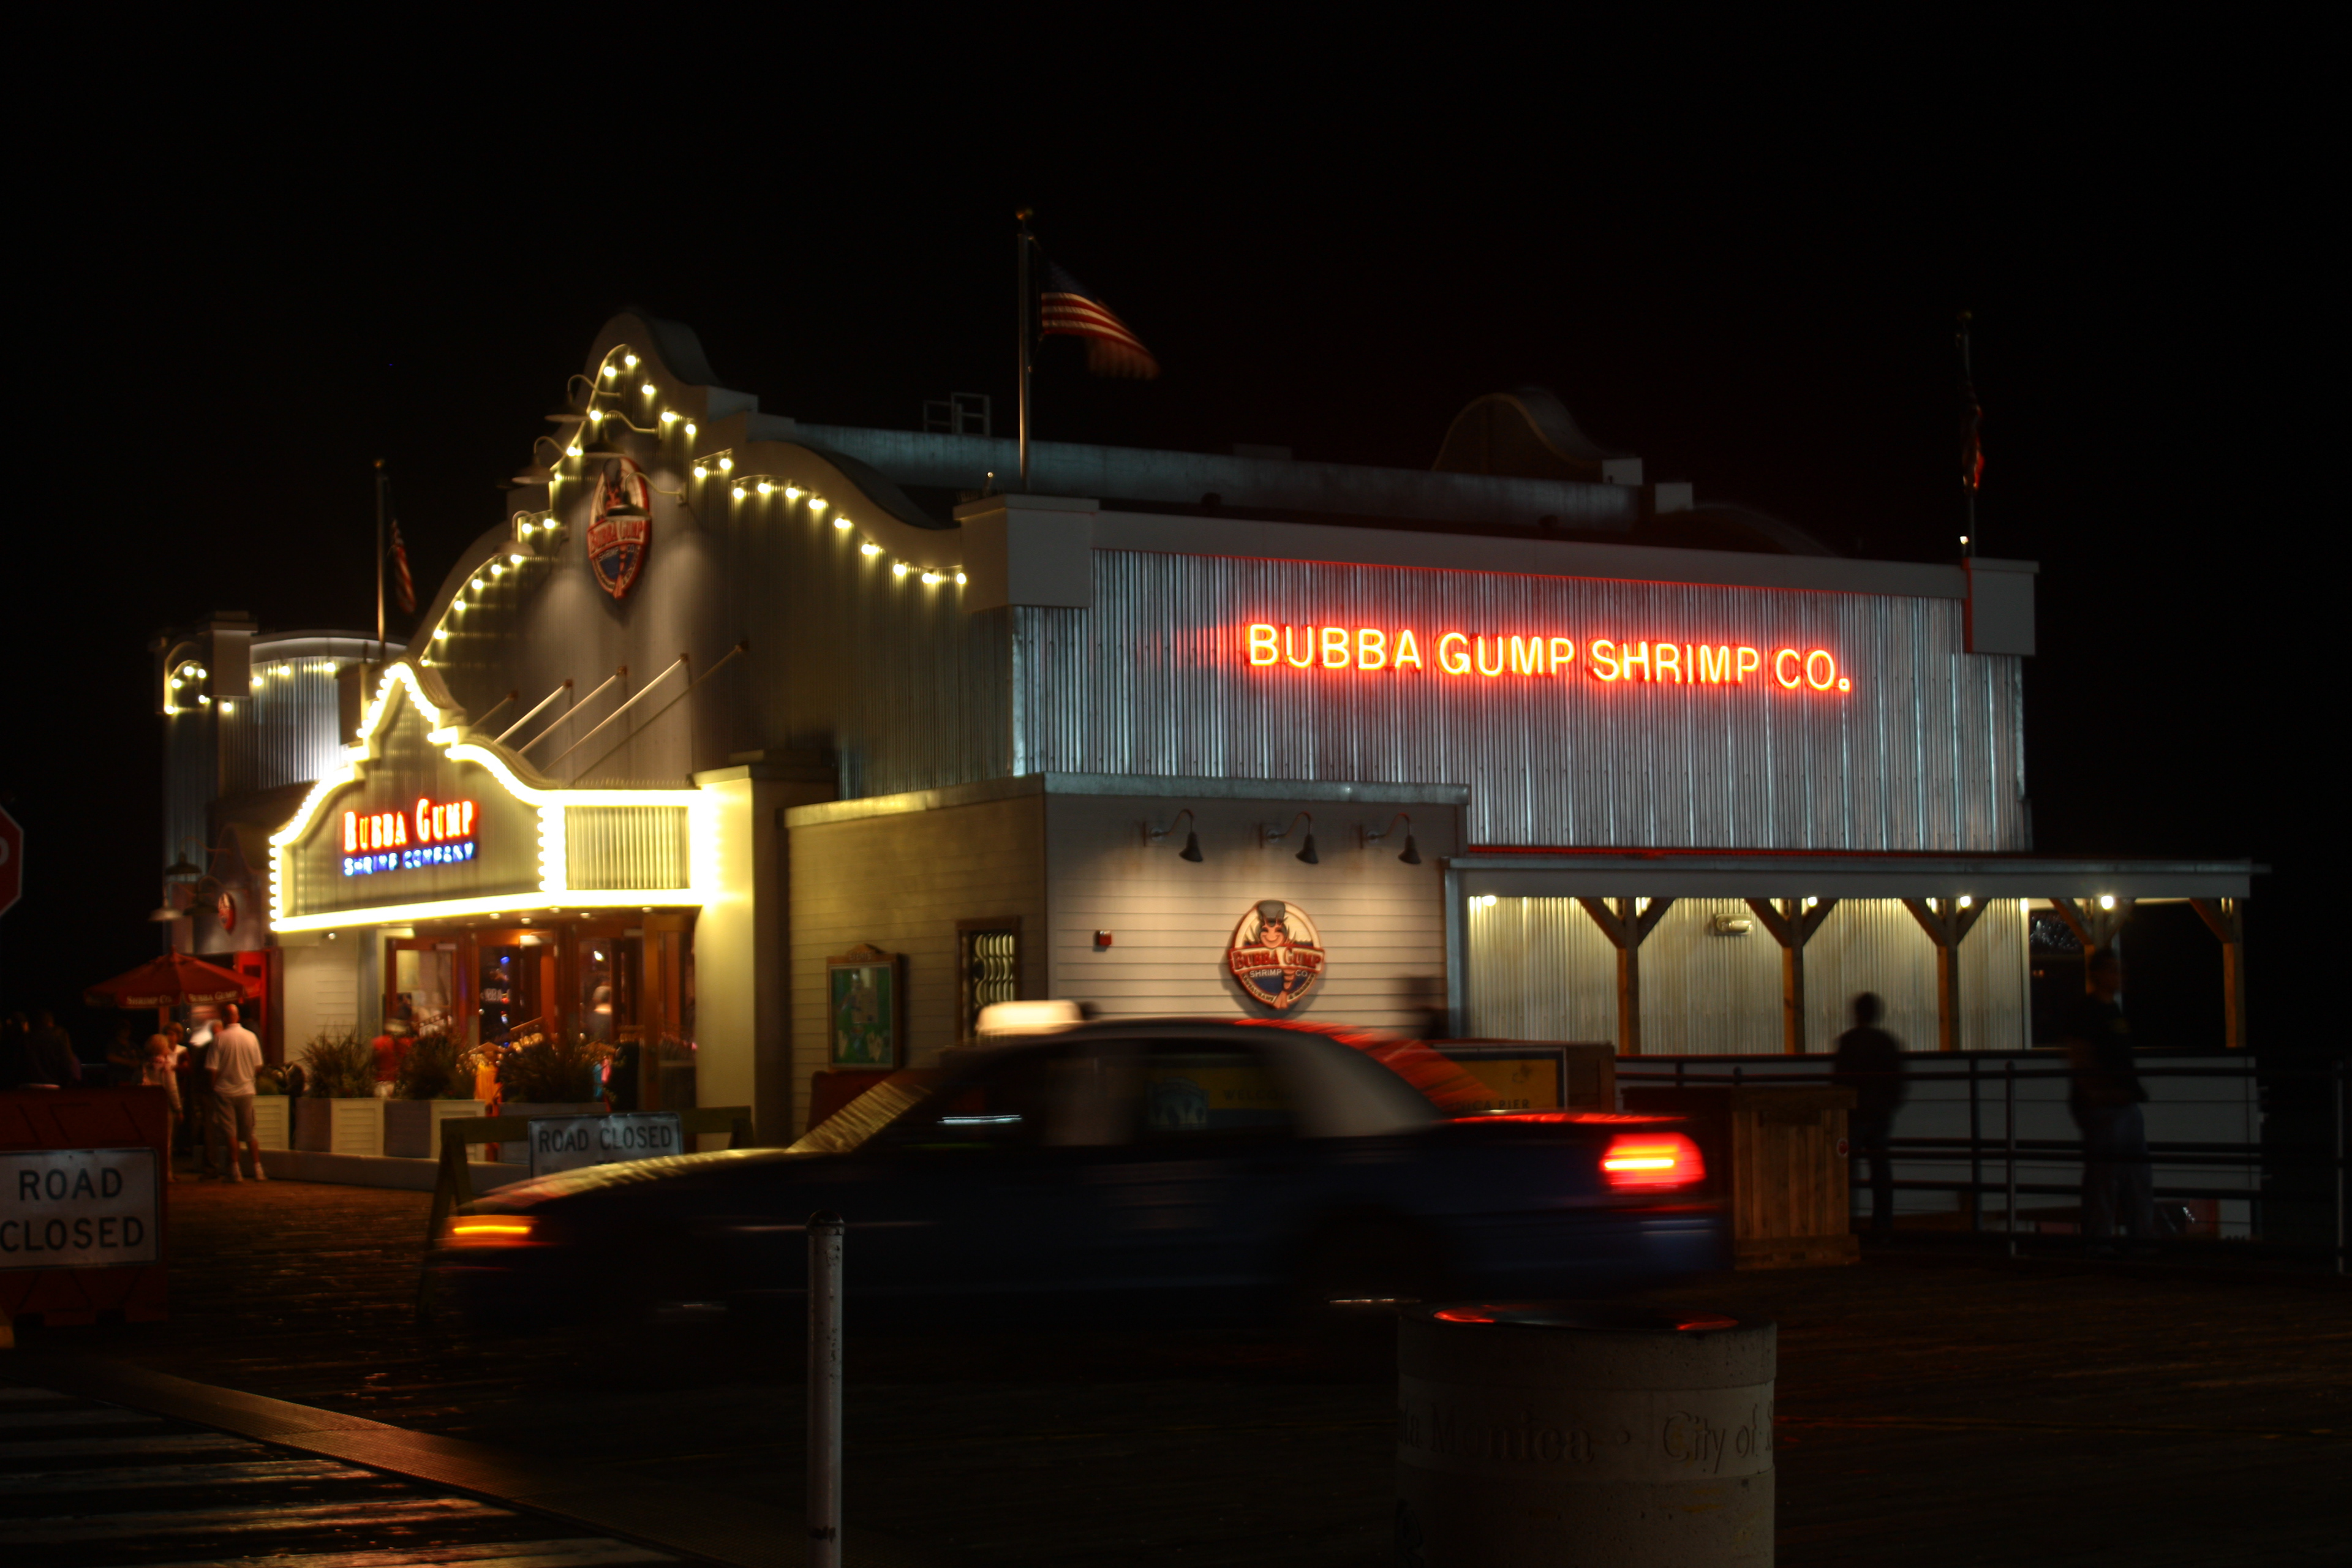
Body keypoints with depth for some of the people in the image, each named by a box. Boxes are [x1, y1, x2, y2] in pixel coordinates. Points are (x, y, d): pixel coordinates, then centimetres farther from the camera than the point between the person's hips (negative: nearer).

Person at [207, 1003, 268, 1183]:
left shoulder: (220, 1038, -10)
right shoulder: (251, 1037, -1)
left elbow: (213, 1069, -11)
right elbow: (258, 1067, 4)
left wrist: (212, 1088, 1)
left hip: (225, 1091, -3)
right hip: (246, 1090, 3)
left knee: (230, 1133, 1)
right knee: (250, 1132, 10)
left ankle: (235, 1170, 0)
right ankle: (257, 1170, 9)